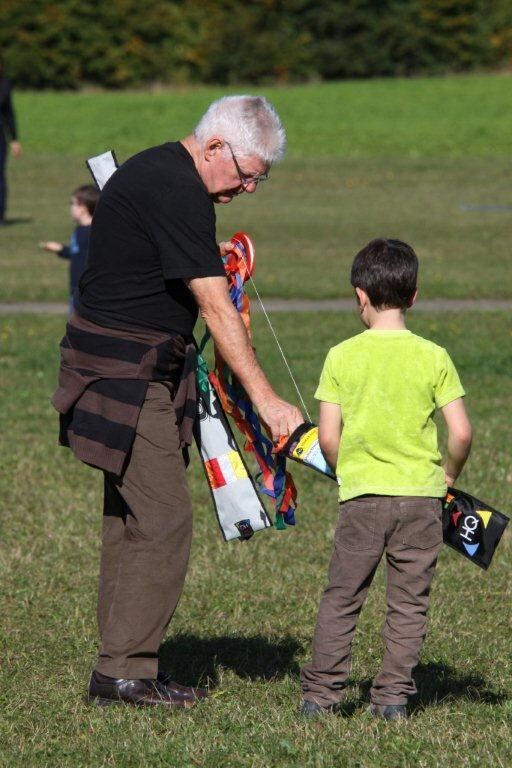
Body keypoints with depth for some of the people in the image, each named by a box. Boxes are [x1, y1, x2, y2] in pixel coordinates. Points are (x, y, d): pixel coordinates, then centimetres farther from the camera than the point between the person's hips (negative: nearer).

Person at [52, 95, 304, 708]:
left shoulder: (155, 170, 12)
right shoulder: (174, 190, -20)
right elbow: (215, 308, -25)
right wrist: (264, 397, -26)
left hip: (135, 373, 11)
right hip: (127, 375, -11)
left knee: (131, 517, 12)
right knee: (162, 521, -10)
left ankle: (120, 666, 16)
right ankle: (124, 673, -7)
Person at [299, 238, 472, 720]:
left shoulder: (342, 356, -4)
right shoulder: (433, 358, -3)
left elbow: (327, 436, -5)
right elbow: (461, 432, -7)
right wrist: (448, 474, 10)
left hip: (362, 498, 0)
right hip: (421, 498, 0)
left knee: (341, 598, 10)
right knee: (408, 603, 8)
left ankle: (321, 692, 11)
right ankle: (393, 695, 7)